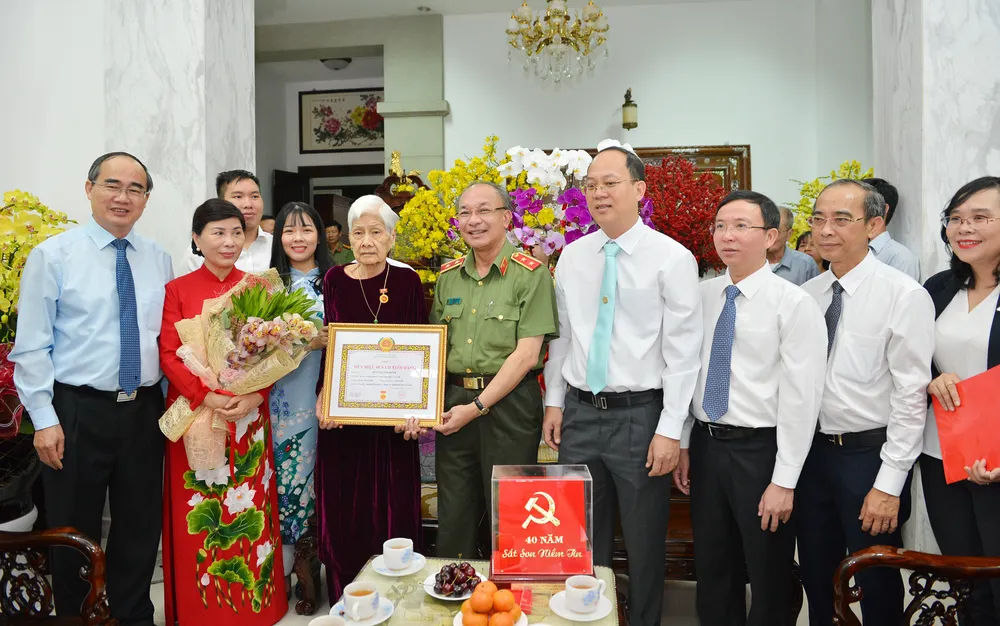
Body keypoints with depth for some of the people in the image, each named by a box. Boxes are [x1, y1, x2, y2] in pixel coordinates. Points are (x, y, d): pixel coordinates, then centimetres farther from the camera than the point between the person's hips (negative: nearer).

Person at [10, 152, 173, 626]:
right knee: (74, 531, 12)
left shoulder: (159, 260, 6)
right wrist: (45, 419, -11)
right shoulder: (53, 255, -5)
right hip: (78, 410, -3)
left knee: (141, 528, 15)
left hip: (145, 411, 4)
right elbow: (31, 346, -6)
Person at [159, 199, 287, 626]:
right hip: (195, 413, -1)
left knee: (250, 509, 8)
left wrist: (254, 396, -15)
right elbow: (169, 355, -5)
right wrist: (206, 397, -19)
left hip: (250, 414, 1)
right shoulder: (178, 289, 1)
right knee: (199, 514, 6)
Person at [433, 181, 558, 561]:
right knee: (454, 519, 13)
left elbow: (526, 353, -12)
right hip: (454, 400, 5)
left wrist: (477, 407, -13)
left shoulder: (530, 275, -7)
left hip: (509, 404, -5)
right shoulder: (448, 276, 11)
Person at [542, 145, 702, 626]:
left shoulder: (671, 258, -8)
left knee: (645, 544, 11)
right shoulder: (572, 256, 7)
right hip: (579, 414, 4)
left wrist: (670, 429, -12)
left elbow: (683, 351, -9)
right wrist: (554, 403, 8)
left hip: (640, 415, -4)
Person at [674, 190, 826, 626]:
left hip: (760, 450, -4)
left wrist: (784, 481, -15)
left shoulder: (794, 304, -12)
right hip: (705, 445, 5)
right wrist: (683, 444, 7)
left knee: (768, 577, 14)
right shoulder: (701, 295, 3)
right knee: (712, 572, 19)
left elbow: (801, 397, -14)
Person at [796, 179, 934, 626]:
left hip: (870, 455, -5)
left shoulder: (904, 295, -12)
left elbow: (911, 394, -14)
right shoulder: (806, 295, 4)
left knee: (877, 586, 11)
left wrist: (889, 485, -15)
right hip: (813, 451, 5)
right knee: (817, 579, 18)